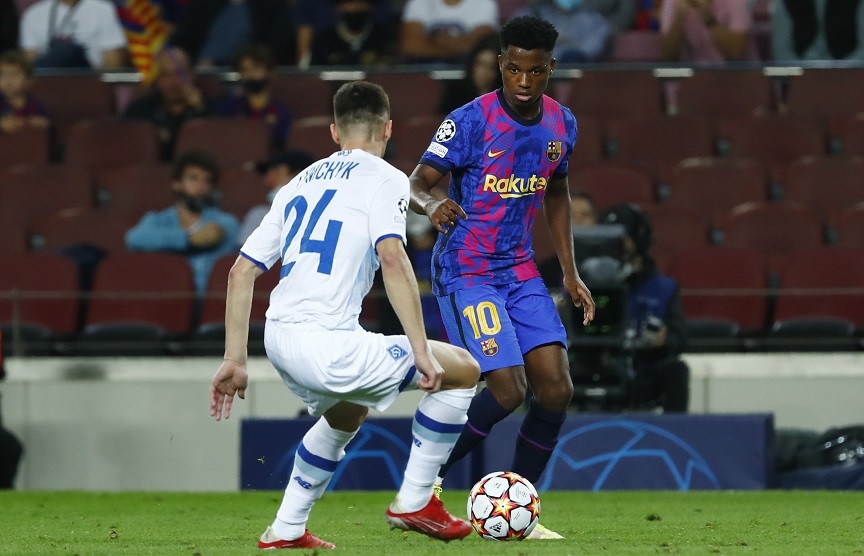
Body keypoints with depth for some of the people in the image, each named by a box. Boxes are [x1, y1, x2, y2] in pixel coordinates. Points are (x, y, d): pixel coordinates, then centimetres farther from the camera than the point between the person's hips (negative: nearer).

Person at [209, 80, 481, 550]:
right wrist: (421, 352, -15)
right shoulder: (383, 178, 1)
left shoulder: (299, 183, 21)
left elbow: (242, 271, 18)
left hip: (278, 336, 8)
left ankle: (286, 530, 33)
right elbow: (392, 259, -16)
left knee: (347, 415, 36)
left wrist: (234, 361, 22)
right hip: (326, 343, -8)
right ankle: (413, 502, 10)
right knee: (463, 371, 7)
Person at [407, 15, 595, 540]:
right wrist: (432, 205, -38)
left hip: (520, 270, 6)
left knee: (557, 388, -5)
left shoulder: (561, 124, 4)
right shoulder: (471, 121, -15)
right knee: (507, 391, -17)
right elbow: (419, 182, -14)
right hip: (465, 271, -6)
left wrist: (570, 272, 16)